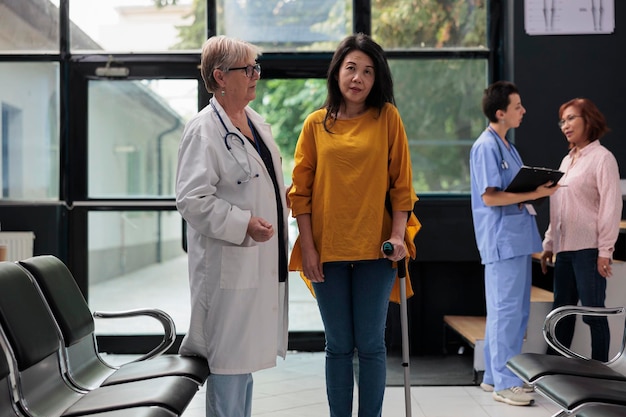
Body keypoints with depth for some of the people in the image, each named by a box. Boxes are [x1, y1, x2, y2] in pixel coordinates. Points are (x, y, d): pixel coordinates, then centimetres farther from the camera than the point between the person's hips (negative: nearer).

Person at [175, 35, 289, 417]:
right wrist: (244, 224, -23)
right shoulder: (204, 130, -13)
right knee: (229, 356, -1)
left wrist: (285, 198, 11)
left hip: (262, 259, 9)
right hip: (228, 262, -8)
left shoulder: (256, 121, 13)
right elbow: (192, 200, -19)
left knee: (247, 352, 17)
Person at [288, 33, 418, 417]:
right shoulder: (316, 123, 6)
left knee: (370, 344, 4)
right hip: (327, 249, 1)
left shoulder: (387, 117, 3)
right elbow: (301, 189, 4)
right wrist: (307, 246, -3)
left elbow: (401, 183, 3)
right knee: (338, 346, 8)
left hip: (374, 248, -1)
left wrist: (398, 234, -7)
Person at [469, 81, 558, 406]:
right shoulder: (486, 146, -13)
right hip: (502, 240, -10)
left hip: (517, 237, 10)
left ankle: (495, 375, 24)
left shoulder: (506, 146, 16)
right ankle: (503, 383, 3)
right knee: (506, 310, -5)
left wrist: (537, 190, 5)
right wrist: (532, 194, -20)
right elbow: (490, 197, -19)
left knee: (516, 310, 14)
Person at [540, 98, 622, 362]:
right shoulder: (567, 160, 18)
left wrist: (605, 251, -15)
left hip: (588, 249, -8)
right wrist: (549, 244, 16)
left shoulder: (602, 158, -5)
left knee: (593, 311, -2)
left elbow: (611, 206, -11)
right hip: (565, 248, 8)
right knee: (561, 311, 12)